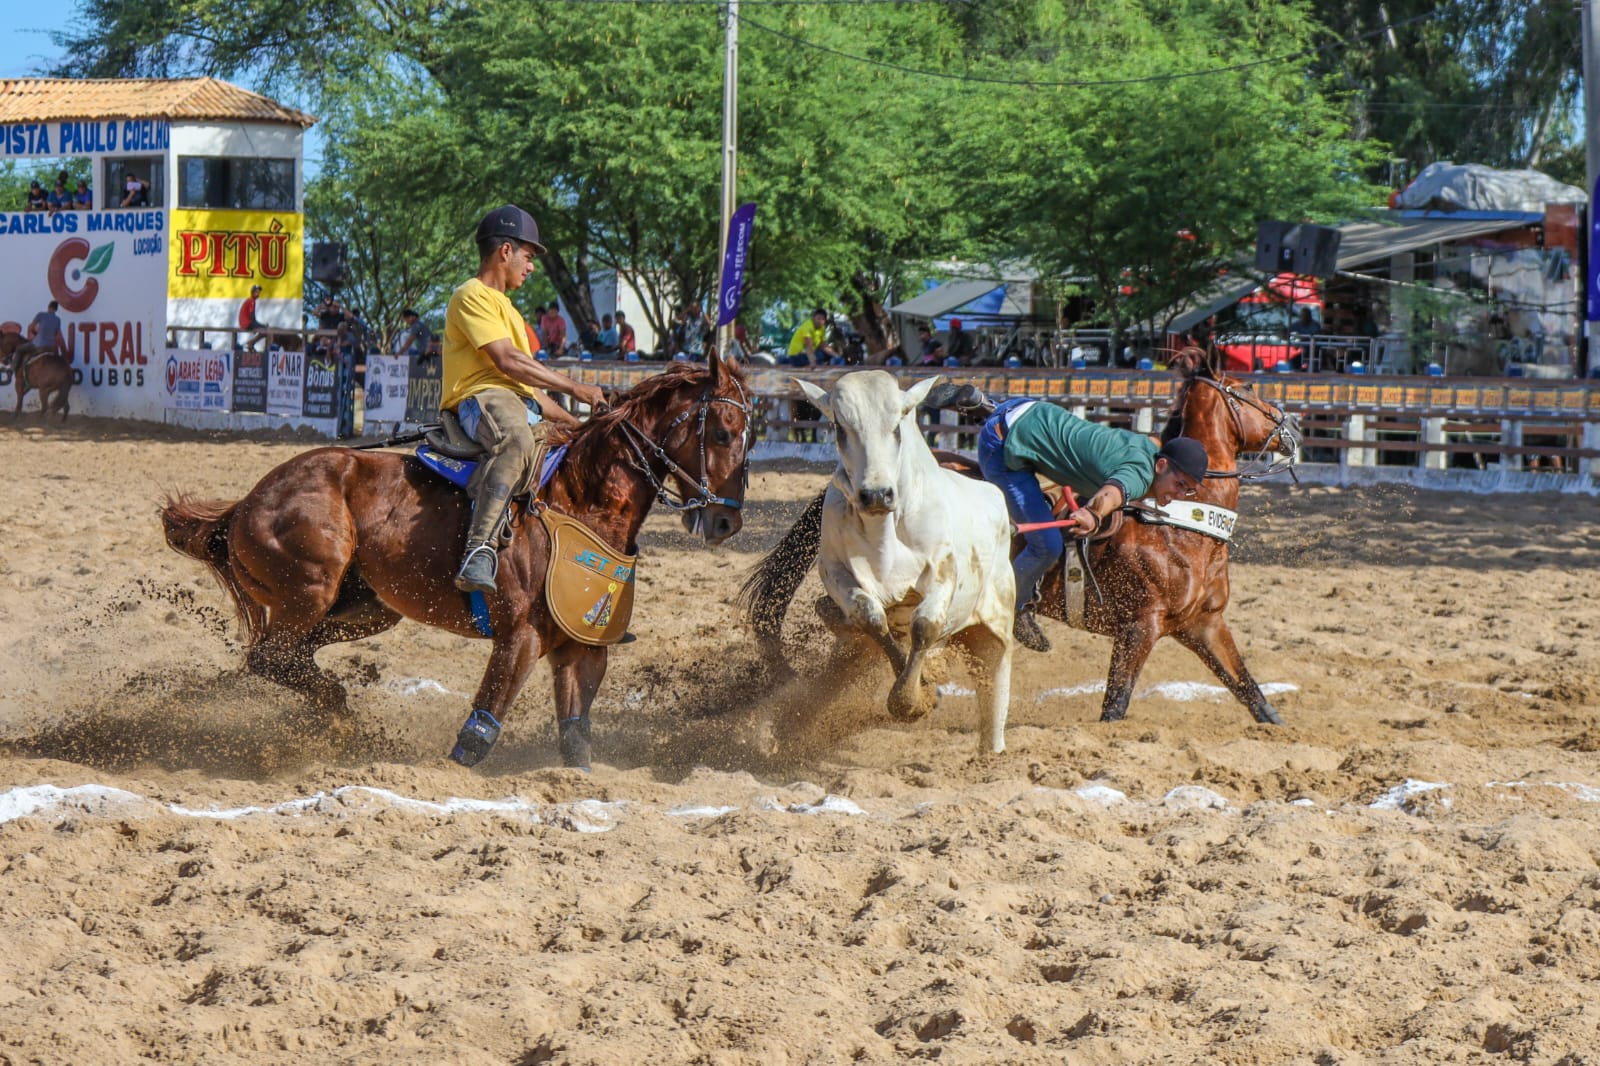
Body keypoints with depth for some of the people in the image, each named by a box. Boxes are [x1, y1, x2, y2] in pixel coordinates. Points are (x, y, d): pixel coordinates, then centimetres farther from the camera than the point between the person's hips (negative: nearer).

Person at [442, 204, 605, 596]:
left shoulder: (502, 305, 33)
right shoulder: (473, 296, -1)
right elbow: (506, 361, -13)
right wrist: (573, 387, -10)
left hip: (519, 404, 11)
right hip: (481, 399, -11)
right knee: (516, 440, -41)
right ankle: (479, 549, -53)